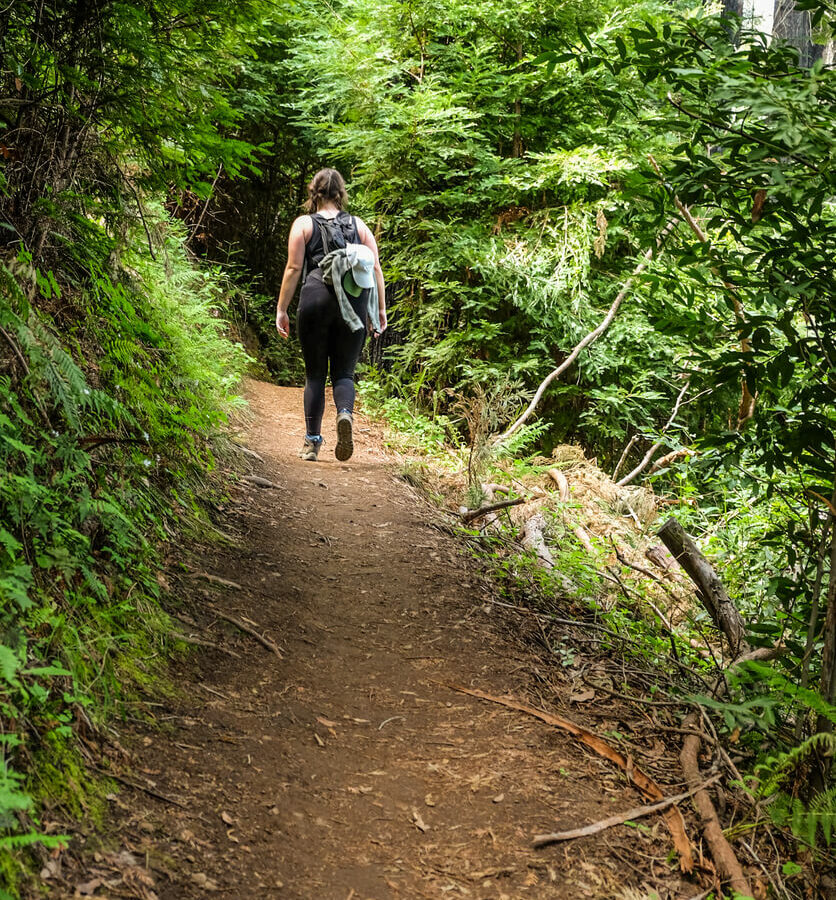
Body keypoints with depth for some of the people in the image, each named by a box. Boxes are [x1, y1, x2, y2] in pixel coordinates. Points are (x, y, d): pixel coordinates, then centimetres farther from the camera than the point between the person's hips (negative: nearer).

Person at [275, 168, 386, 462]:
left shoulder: (304, 224, 7)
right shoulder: (358, 225, 13)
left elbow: (293, 268, 0)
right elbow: (376, 268, 8)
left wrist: (281, 309, 3)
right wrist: (380, 309, 11)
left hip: (316, 300, -1)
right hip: (354, 306, 1)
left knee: (315, 374, 8)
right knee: (343, 372, 8)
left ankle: (312, 441, 9)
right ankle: (345, 413, -24)